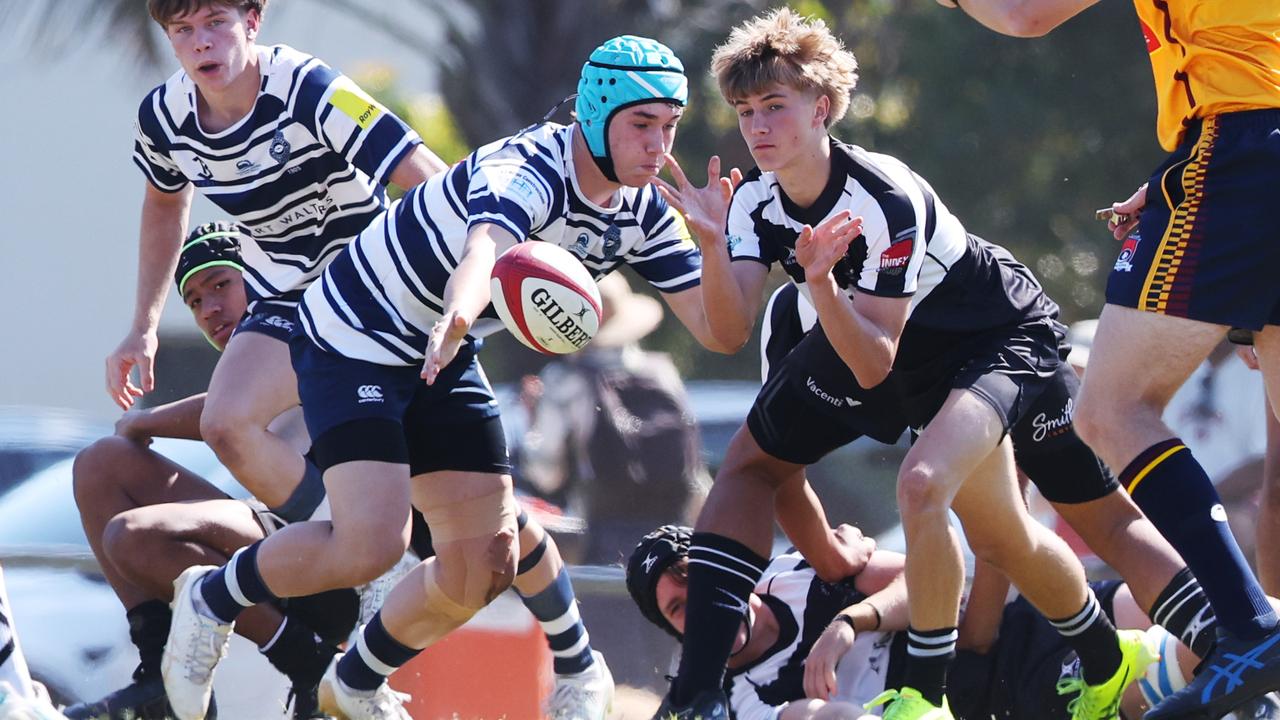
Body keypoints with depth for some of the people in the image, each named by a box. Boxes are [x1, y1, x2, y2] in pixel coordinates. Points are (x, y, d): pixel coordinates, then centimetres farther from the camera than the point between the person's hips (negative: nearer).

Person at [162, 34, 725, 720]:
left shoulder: (642, 213, -4)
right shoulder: (526, 170, -29)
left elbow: (713, 325, -5)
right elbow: (482, 251, -50)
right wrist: (454, 321, -73)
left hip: (442, 356, 8)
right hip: (353, 340, -8)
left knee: (482, 568, 3)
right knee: (371, 544, -23)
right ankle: (212, 597, 4)